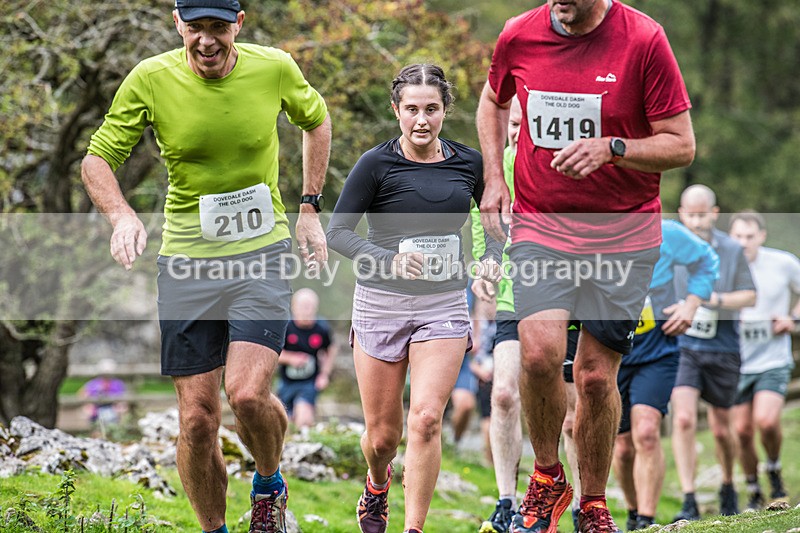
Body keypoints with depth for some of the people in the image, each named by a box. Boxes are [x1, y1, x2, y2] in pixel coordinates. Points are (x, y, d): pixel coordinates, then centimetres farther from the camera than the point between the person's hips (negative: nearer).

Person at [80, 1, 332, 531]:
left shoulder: (274, 68, -5)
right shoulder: (150, 80, -8)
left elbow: (316, 119, 16)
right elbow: (98, 158, 0)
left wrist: (310, 209, 11)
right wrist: (122, 215, -19)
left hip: (262, 253, -1)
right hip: (187, 261, 1)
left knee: (248, 393, -20)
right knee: (198, 418, 0)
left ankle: (269, 483, 12)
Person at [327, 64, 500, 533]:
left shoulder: (469, 163, 2)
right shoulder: (376, 164, -7)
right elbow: (338, 231, -6)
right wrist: (389, 259, -22)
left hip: (445, 305, 1)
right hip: (382, 303, -1)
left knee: (426, 418, -17)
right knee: (383, 434, 5)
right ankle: (378, 482, 41)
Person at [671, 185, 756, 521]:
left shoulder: (731, 250, -1)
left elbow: (749, 296, -1)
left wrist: (716, 300, -18)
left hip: (722, 348, 1)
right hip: (681, 345, -1)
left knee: (720, 428, 9)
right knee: (683, 419, -18)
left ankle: (728, 486, 37)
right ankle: (688, 503, -16)